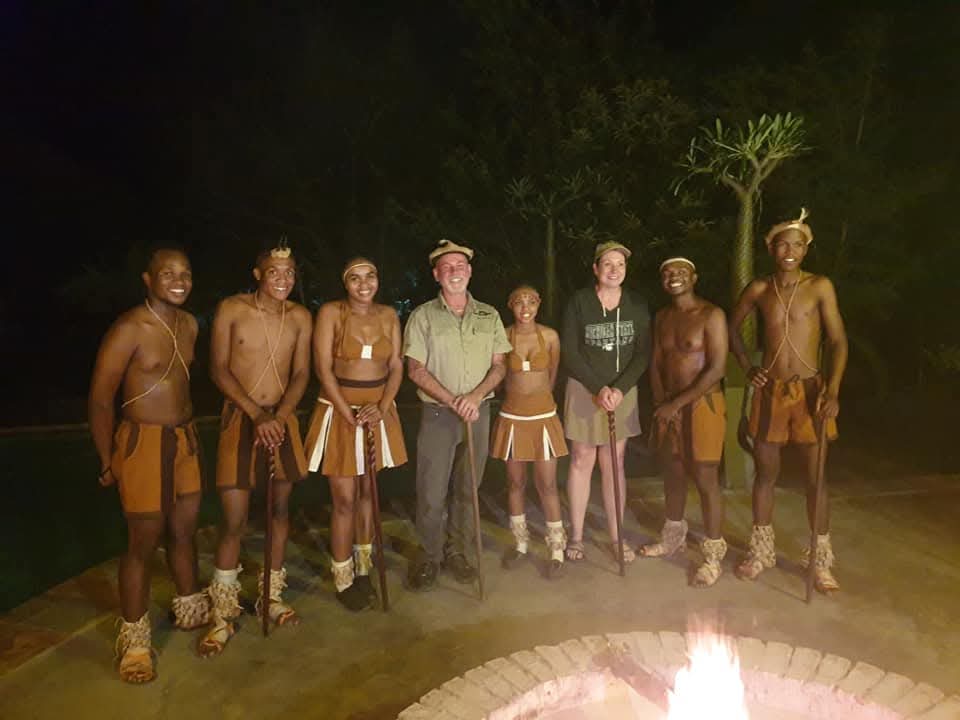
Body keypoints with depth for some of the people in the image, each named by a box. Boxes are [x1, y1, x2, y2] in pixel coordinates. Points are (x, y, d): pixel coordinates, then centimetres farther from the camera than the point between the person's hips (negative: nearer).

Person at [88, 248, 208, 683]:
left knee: (184, 530, 19)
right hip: (143, 442, -6)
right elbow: (100, 399, -13)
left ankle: (190, 609, 38)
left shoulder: (190, 325, 6)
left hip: (185, 439, 7)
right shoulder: (129, 329, -16)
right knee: (144, 542, 3)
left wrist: (185, 428, 15)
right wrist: (108, 463, -9)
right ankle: (134, 639, 21)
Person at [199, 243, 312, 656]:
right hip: (240, 419, -3)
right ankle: (223, 615, 13)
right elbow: (218, 369, -7)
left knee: (280, 509, 11)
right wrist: (257, 414, -15)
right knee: (234, 521, -4)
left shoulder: (300, 317, 3)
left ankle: (271, 595, 30)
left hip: (282, 420, 4)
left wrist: (279, 415, -12)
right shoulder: (231, 309, -6)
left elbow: (301, 374, 3)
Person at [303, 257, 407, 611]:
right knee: (345, 500, -1)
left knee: (368, 493, 13)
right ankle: (343, 580, 16)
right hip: (339, 411, -3)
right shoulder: (331, 313, -7)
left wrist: (382, 408, -10)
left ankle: (362, 569, 30)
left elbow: (396, 367, 3)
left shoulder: (388, 315, 4)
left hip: (378, 413, 4)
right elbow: (323, 368, -10)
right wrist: (349, 414, -14)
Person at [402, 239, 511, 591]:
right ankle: (430, 555, 19)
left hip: (478, 413, 3)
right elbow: (416, 370, -5)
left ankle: (456, 551, 27)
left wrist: (476, 396, -12)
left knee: (466, 489, 11)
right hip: (437, 413, -2)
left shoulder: (489, 315, 7)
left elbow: (499, 365, 5)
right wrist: (453, 401, -14)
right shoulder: (423, 315, -1)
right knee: (431, 493, 0)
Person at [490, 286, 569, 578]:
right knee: (515, 483, 12)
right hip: (512, 417, 0)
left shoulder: (550, 336, -3)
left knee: (547, 485, 2)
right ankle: (521, 543, 29)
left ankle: (557, 549, 16)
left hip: (544, 416, 0)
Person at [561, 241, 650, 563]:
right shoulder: (579, 302, -7)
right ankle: (576, 536, 15)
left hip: (623, 392, 2)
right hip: (584, 391, -2)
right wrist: (599, 389, -14)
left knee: (614, 464, 9)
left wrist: (619, 389, -13)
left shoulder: (637, 305, 1)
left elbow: (643, 354, -1)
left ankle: (616, 537, 19)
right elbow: (569, 353, -9)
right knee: (581, 461, 4)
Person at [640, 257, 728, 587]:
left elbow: (716, 368, -17)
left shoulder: (711, 315, -11)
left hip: (702, 404, -6)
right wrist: (661, 404, -4)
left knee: (705, 480, -3)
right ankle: (673, 537, 35)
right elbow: (655, 363, 10)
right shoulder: (661, 318, 10)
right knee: (672, 474, 16)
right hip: (667, 406, 6)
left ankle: (713, 555, 10)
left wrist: (677, 403, -15)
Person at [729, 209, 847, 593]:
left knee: (816, 477, 3)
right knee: (766, 473, 10)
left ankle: (821, 560, 17)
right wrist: (748, 367, 4)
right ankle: (761, 551, 24)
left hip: (810, 390, -2)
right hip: (769, 391, 2)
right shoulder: (759, 289, 3)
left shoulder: (820, 287, -4)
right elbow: (733, 327, 16)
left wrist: (833, 391, -19)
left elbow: (838, 341, -7)